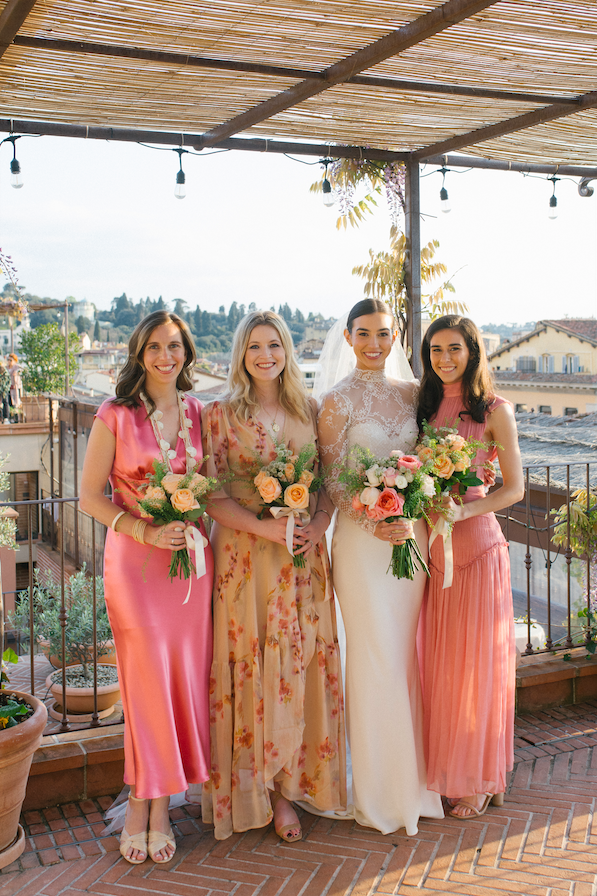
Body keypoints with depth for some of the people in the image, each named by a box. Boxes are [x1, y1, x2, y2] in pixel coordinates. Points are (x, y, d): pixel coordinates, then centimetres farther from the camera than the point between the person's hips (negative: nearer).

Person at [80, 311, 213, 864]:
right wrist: (147, 531, -15)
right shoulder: (116, 416, -5)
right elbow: (90, 496, -4)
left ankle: (156, 804, 20)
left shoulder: (197, 413, 7)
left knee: (184, 673, 6)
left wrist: (195, 526, -2)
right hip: (134, 558, -4)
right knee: (148, 678, 0)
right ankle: (144, 804, 17)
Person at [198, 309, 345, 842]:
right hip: (246, 553, -3)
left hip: (304, 555, 3)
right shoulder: (222, 414, -1)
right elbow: (211, 494, -7)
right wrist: (265, 527, -18)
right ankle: (267, 787, 14)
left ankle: (293, 778, 19)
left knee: (304, 664, 5)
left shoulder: (309, 412, 10)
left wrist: (318, 522, -7)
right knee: (255, 667, 1)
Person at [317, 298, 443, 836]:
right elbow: (333, 480, -6)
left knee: (407, 656, 10)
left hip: (413, 534, 5)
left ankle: (413, 779, 26)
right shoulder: (338, 401, -4)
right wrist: (376, 523, -18)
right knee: (376, 658, 0)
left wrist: (416, 515, -2)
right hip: (362, 539, -4)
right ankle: (379, 793, 16)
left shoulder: (412, 393, 10)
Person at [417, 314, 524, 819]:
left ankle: (479, 779, 20)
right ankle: (441, 770, 24)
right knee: (436, 660, 9)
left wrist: (462, 511, -20)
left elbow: (514, 489, -5)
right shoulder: (426, 406, 10)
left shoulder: (494, 411, -5)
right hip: (431, 548, 5)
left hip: (477, 546, -4)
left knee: (475, 662, 3)